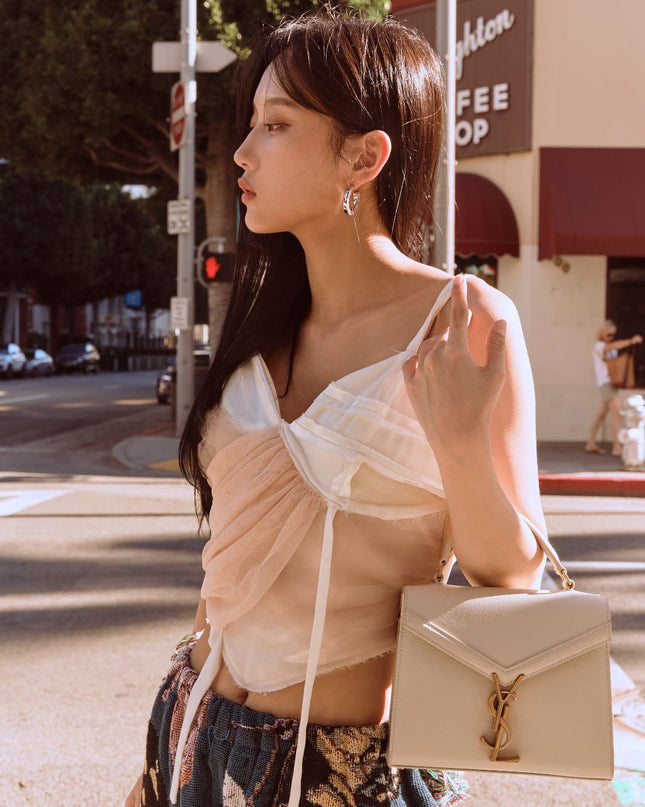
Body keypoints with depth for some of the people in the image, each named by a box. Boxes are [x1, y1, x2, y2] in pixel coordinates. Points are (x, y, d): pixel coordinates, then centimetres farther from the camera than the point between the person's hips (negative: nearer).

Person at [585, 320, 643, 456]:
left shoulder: (611, 348, 21)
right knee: (616, 414, -16)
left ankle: (591, 444, 21)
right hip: (605, 383, -9)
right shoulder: (599, 346, -7)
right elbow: (613, 346, -28)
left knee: (601, 415, 13)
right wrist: (631, 341, -33)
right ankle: (617, 448, -18)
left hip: (613, 382, 9)